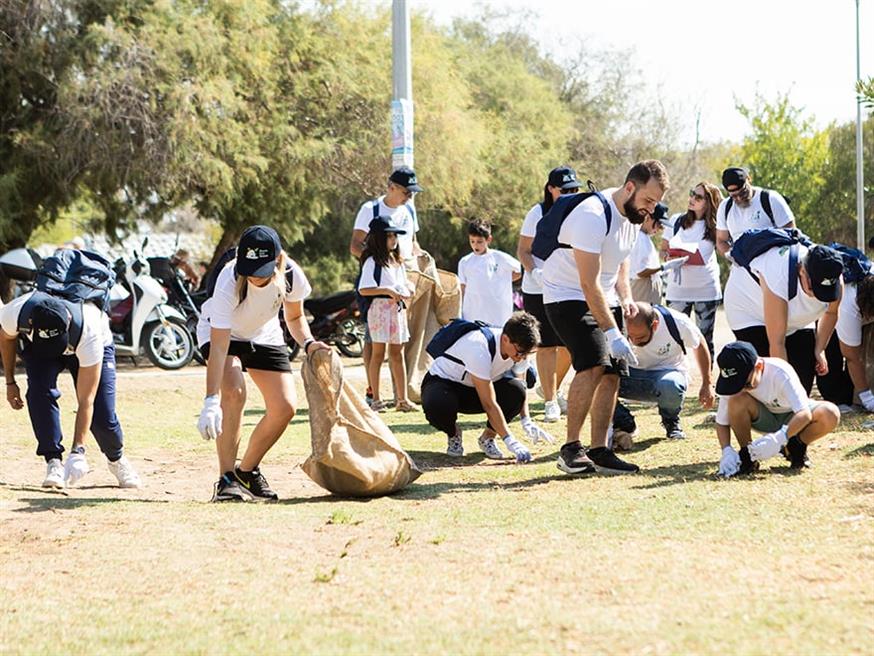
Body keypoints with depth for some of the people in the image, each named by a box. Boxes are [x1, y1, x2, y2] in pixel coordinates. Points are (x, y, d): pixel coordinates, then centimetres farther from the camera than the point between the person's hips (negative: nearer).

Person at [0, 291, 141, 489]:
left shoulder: (89, 333, -44)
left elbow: (85, 401, -41)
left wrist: (78, 450, -45)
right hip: (36, 346, 2)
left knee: (102, 415, -11)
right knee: (40, 392, -27)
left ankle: (116, 459, 19)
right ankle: (53, 461, -16)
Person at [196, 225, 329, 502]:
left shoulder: (291, 275, -26)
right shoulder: (229, 282, -39)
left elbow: (295, 317, -4)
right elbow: (219, 346, -41)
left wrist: (308, 343, -25)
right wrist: (211, 401, -48)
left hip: (264, 335, 4)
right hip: (220, 332, -4)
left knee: (285, 407, -6)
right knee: (233, 392, -30)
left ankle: (247, 471, 16)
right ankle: (227, 479, -21)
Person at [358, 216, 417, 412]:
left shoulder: (397, 261, 15)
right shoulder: (372, 261, -8)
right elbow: (363, 289, -17)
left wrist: (406, 290, 4)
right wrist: (387, 290, -25)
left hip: (398, 308, 7)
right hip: (380, 307, -7)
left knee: (397, 354, 9)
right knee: (378, 353, -2)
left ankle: (402, 399, 12)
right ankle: (376, 400, 3)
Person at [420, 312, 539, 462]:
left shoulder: (518, 347, -16)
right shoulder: (479, 348, -37)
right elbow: (489, 404, -36)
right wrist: (511, 442, -38)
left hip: (475, 389, 5)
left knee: (516, 391, -25)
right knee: (438, 407, -41)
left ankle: (488, 438, -1)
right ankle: (453, 434, -4)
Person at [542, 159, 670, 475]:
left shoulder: (634, 216, 1)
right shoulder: (593, 216, -27)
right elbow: (589, 284, -30)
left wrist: (625, 296, 1)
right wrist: (613, 334, -32)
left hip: (604, 299, 9)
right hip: (569, 297, -8)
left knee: (611, 374, 1)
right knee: (594, 364, -24)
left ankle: (599, 451, 6)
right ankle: (570, 448, -17)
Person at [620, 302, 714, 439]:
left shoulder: (678, 322, -22)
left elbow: (700, 346, -1)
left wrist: (707, 384, 7)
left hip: (667, 372, -1)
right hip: (632, 372, 1)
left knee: (670, 386, -40)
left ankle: (671, 422, -5)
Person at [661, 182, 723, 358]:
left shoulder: (714, 227, -2)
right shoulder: (677, 221, 3)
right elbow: (663, 249, 9)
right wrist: (669, 258, -13)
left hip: (706, 289, -1)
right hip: (677, 289, 1)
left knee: (705, 338, 6)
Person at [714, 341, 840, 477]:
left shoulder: (780, 372, -34)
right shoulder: (732, 382, -23)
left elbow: (805, 413, -39)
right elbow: (721, 422, -15)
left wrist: (779, 438, -52)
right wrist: (727, 451, -33)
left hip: (792, 418, -2)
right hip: (763, 419, 2)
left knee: (830, 414, -33)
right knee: (737, 400, -32)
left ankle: (794, 447, -6)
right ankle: (746, 454, -11)